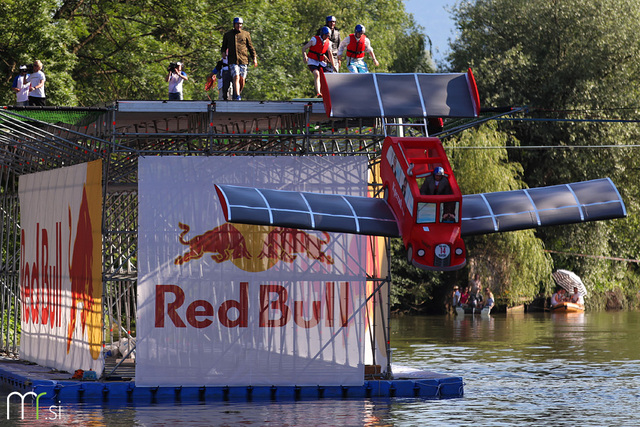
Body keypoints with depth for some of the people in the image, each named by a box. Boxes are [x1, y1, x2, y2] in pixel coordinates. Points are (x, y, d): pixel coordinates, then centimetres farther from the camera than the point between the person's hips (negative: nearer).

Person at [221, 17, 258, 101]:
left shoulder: (246, 34, 12)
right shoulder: (227, 35, 13)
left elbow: (250, 47, 15)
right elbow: (224, 46, 25)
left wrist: (254, 58, 7)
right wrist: (223, 52, 3)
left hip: (243, 60, 1)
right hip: (233, 60, -1)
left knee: (242, 79, -1)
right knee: (236, 77, -17)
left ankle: (238, 93, 19)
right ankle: (237, 97, -23)